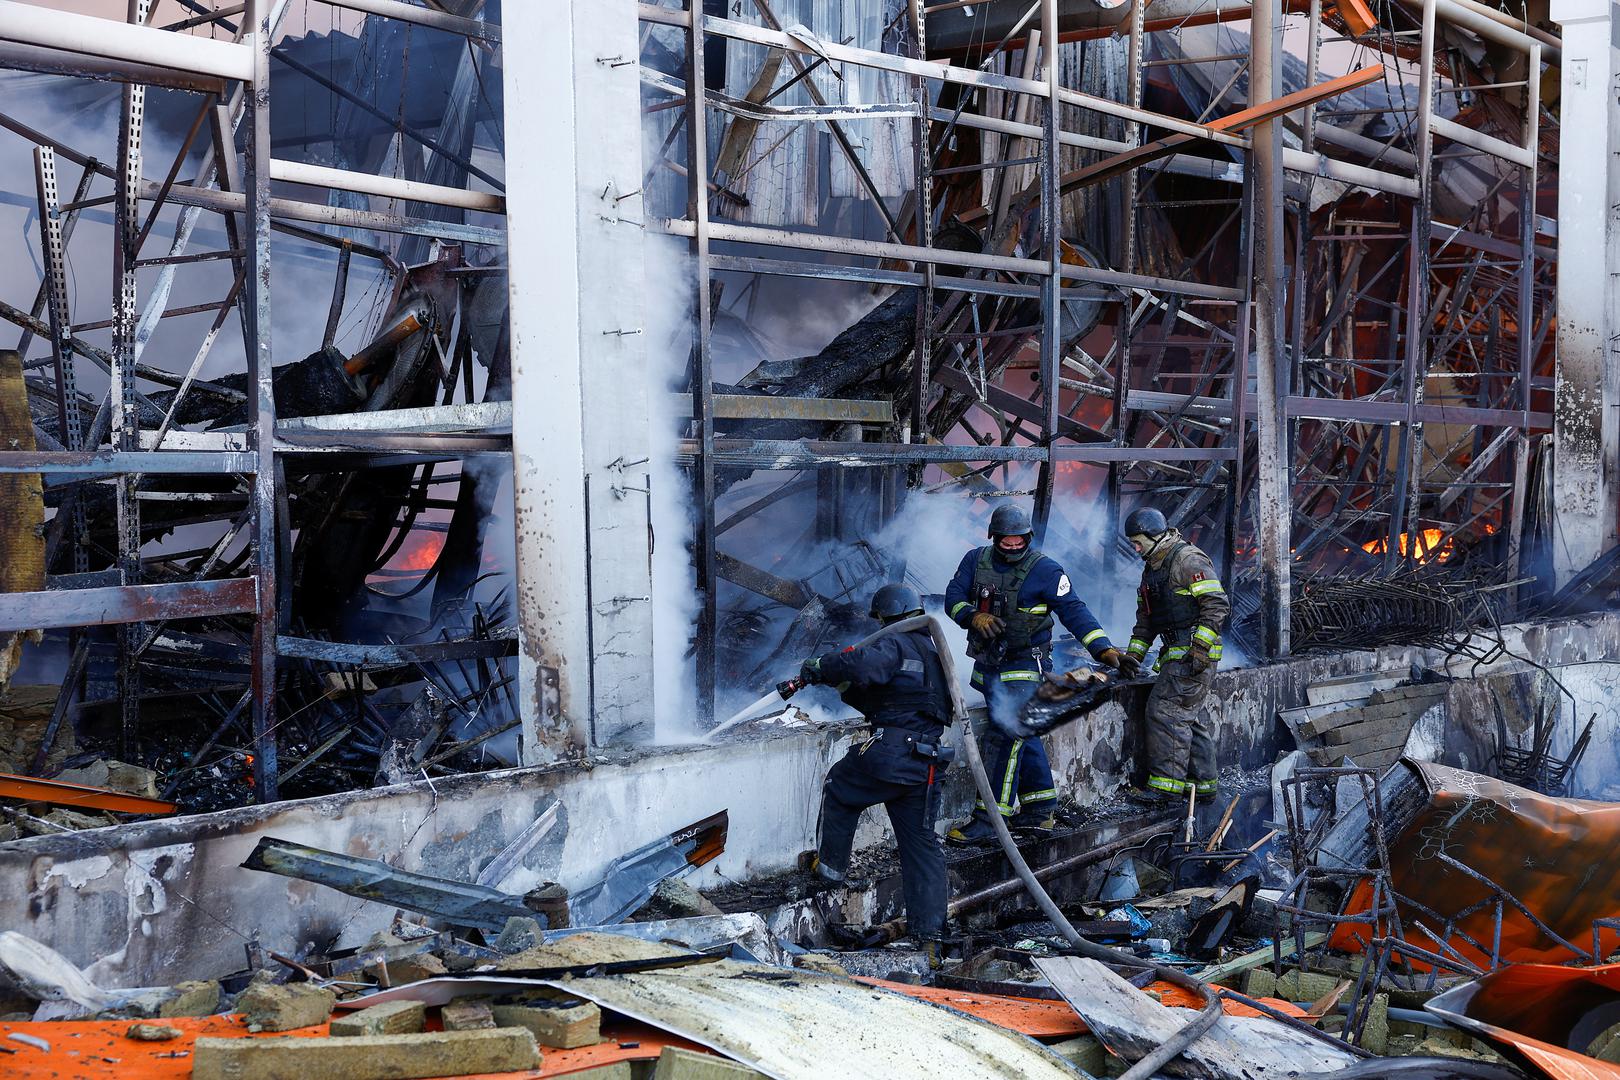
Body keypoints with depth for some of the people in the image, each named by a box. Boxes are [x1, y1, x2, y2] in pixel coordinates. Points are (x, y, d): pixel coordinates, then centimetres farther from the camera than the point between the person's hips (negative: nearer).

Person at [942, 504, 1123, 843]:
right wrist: (973, 615, -21)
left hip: (1024, 668, -6)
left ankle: (989, 820, -12)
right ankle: (1041, 810, 25)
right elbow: (954, 596, 0)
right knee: (1022, 736, 14)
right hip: (987, 667, 6)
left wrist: (1103, 648, -21)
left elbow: (1074, 611, -12)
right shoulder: (976, 560, 4)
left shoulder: (1045, 570, -10)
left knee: (1005, 738, -13)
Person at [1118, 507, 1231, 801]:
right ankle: (1202, 782, 18)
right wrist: (1134, 652, 14)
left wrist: (1201, 646, -23)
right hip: (1176, 653, 10)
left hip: (1194, 654, -10)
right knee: (1189, 717, 12)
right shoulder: (1152, 568, 19)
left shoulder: (1189, 560, -12)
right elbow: (1145, 616, 24)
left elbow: (1217, 604, -18)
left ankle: (1166, 781, -10)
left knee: (1166, 710, -12)